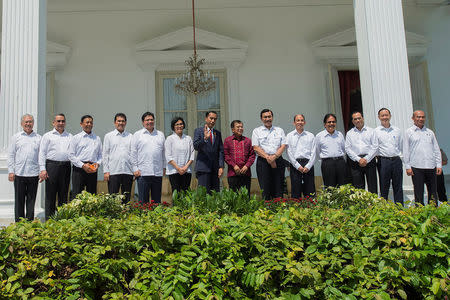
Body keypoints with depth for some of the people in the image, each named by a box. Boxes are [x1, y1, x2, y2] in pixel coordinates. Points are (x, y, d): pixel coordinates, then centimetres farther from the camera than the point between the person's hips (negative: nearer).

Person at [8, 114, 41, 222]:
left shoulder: (38, 138, 10)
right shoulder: (16, 137, 9)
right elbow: (11, 155, 7)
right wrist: (11, 171, 0)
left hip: (33, 173, 0)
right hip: (19, 173, 0)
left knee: (31, 199, 6)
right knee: (19, 200, 5)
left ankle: (30, 222, 14)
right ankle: (19, 223, 14)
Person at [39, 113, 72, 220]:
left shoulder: (70, 136, 16)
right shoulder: (47, 136, 8)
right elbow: (42, 153, 3)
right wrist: (43, 169, -6)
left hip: (66, 166, 3)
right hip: (52, 166, -2)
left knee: (64, 195, 6)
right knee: (50, 195, -1)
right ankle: (49, 220, 5)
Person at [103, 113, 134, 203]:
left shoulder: (130, 136, 11)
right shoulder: (108, 136, 8)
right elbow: (105, 154, 5)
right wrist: (106, 171, -3)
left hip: (128, 171, 2)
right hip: (113, 172, -1)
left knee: (127, 198, 7)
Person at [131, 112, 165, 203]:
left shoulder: (160, 134, 15)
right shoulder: (137, 135, 6)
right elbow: (133, 153, 2)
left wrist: (164, 167, 10)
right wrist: (135, 169, -4)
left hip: (158, 172, 3)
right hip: (143, 172, -3)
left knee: (157, 200, 8)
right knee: (143, 200, -1)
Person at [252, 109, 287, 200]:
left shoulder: (279, 130, 15)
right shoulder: (257, 131, 9)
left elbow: (283, 146, 5)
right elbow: (256, 147, -2)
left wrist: (274, 156, -12)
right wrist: (267, 157, -14)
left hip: (278, 161, 2)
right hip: (263, 162, -2)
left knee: (278, 189, 1)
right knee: (265, 189, -4)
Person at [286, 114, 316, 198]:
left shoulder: (310, 136, 12)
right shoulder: (289, 136, 9)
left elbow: (313, 153, 5)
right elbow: (289, 153, 0)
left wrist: (308, 166, -7)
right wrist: (298, 166, -9)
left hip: (308, 165, 1)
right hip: (295, 165, -1)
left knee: (310, 192, 1)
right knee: (296, 192, 0)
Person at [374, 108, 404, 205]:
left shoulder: (397, 130, 12)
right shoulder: (376, 131, 2)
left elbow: (401, 146, 17)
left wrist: (399, 156, 8)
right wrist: (378, 156, -4)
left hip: (397, 160, 3)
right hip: (383, 161, -3)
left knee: (398, 187, 7)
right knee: (384, 187, 1)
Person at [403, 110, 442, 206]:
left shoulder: (430, 132, 15)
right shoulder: (409, 132, 5)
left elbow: (436, 150, 15)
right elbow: (406, 150, 1)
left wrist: (439, 165, 6)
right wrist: (408, 166, -5)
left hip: (431, 166, 4)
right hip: (416, 167, -3)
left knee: (433, 192, 7)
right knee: (418, 193, 0)